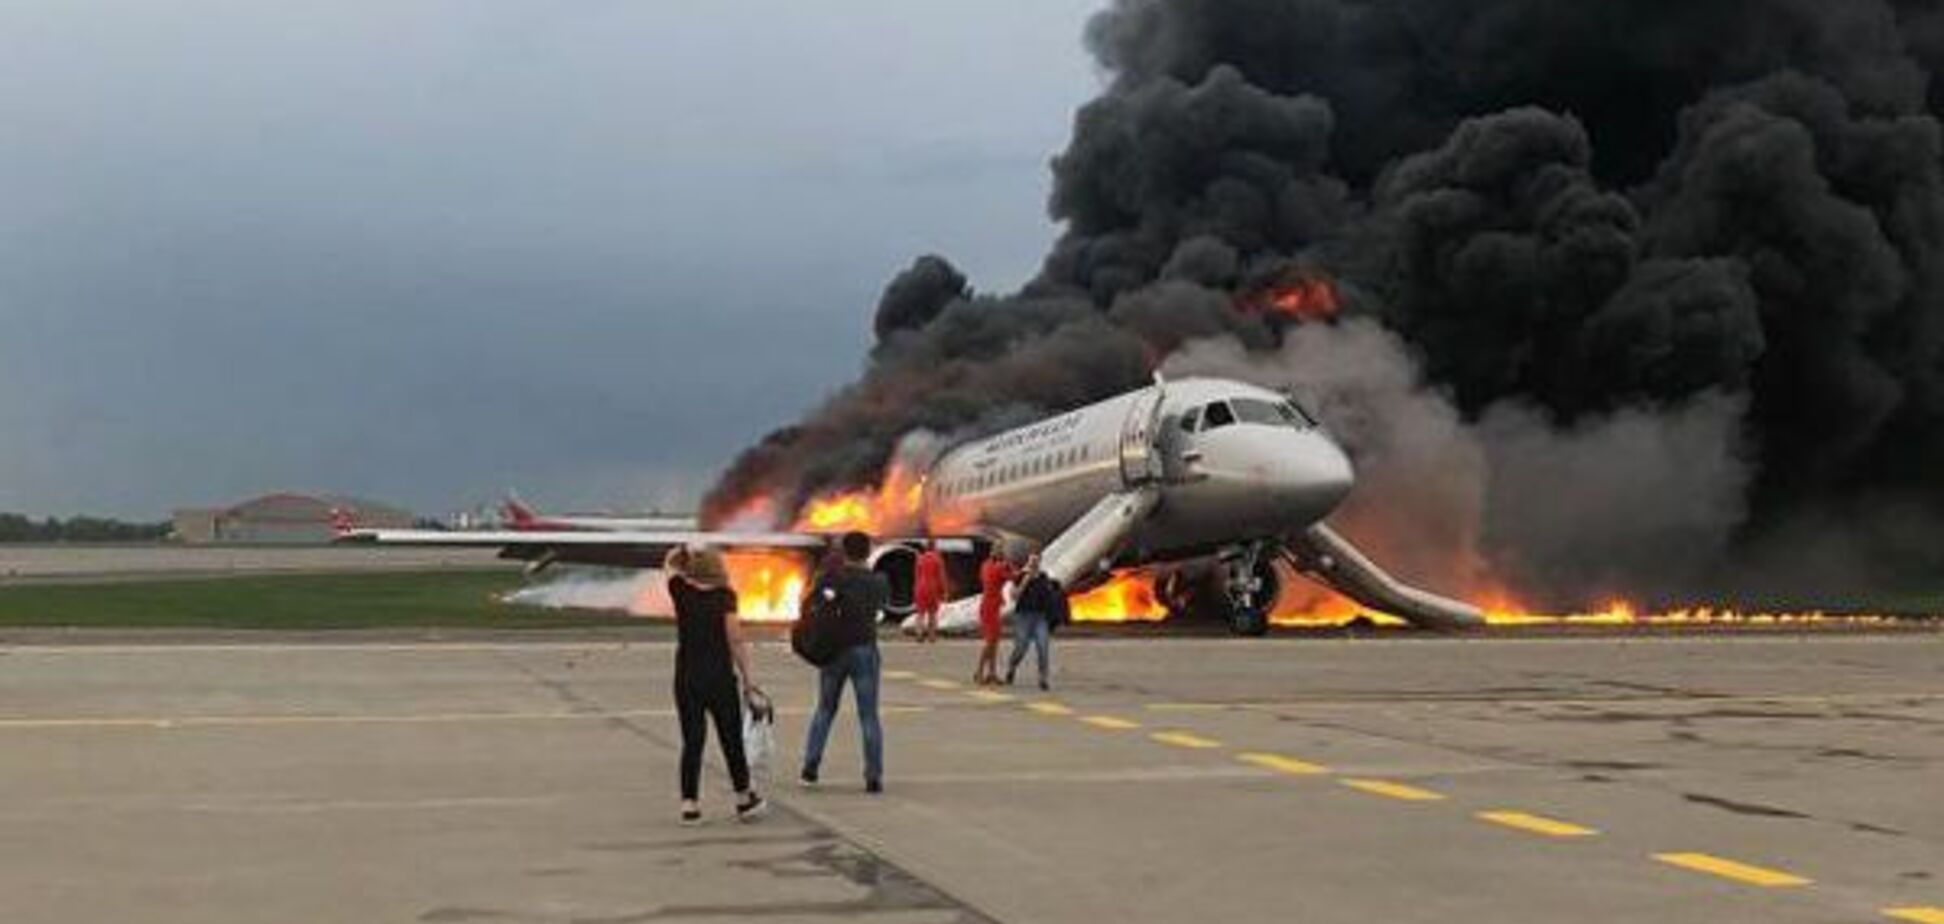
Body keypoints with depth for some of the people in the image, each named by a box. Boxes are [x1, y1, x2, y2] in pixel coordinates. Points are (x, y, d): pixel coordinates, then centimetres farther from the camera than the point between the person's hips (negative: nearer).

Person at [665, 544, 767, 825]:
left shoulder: (681, 591, 1)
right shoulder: (724, 597, -7)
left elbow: (669, 566, 24)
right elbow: (735, 640, -11)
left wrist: (682, 553, 11)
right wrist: (746, 678, -6)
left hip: (686, 679, 2)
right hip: (720, 678, -2)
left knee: (692, 742, 7)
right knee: (731, 740, 10)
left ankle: (689, 804, 2)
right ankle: (744, 800, 22)